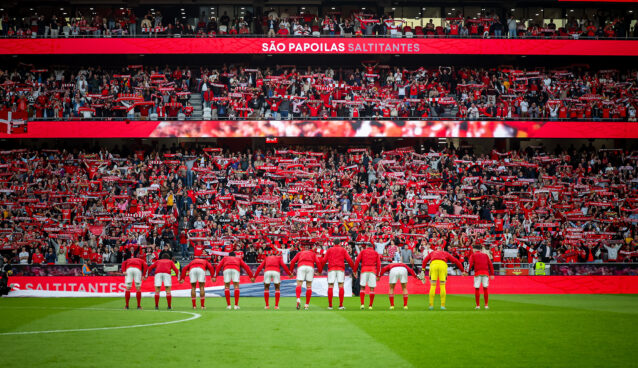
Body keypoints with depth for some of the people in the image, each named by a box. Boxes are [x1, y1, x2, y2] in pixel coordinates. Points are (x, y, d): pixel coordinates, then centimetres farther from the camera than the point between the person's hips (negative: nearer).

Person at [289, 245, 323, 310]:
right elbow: (318, 262, 12)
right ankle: (306, 305, 7)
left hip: (301, 267, 0)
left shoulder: (299, 253, 32)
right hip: (310, 267, 0)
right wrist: (320, 272, 18)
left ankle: (298, 299, -31)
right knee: (309, 286, 10)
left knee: (299, 285, -4)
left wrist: (291, 271, 19)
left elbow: (293, 261, 17)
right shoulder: (313, 254, 30)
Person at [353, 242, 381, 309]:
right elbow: (378, 264, 8)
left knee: (362, 287, 4)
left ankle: (362, 304, -8)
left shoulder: (363, 251, 14)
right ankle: (370, 305, 1)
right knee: (372, 288, 3)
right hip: (373, 271, 0)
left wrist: (354, 271, 7)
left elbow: (357, 261, 3)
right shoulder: (376, 253, 16)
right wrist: (378, 275, 9)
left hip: (364, 270, 0)